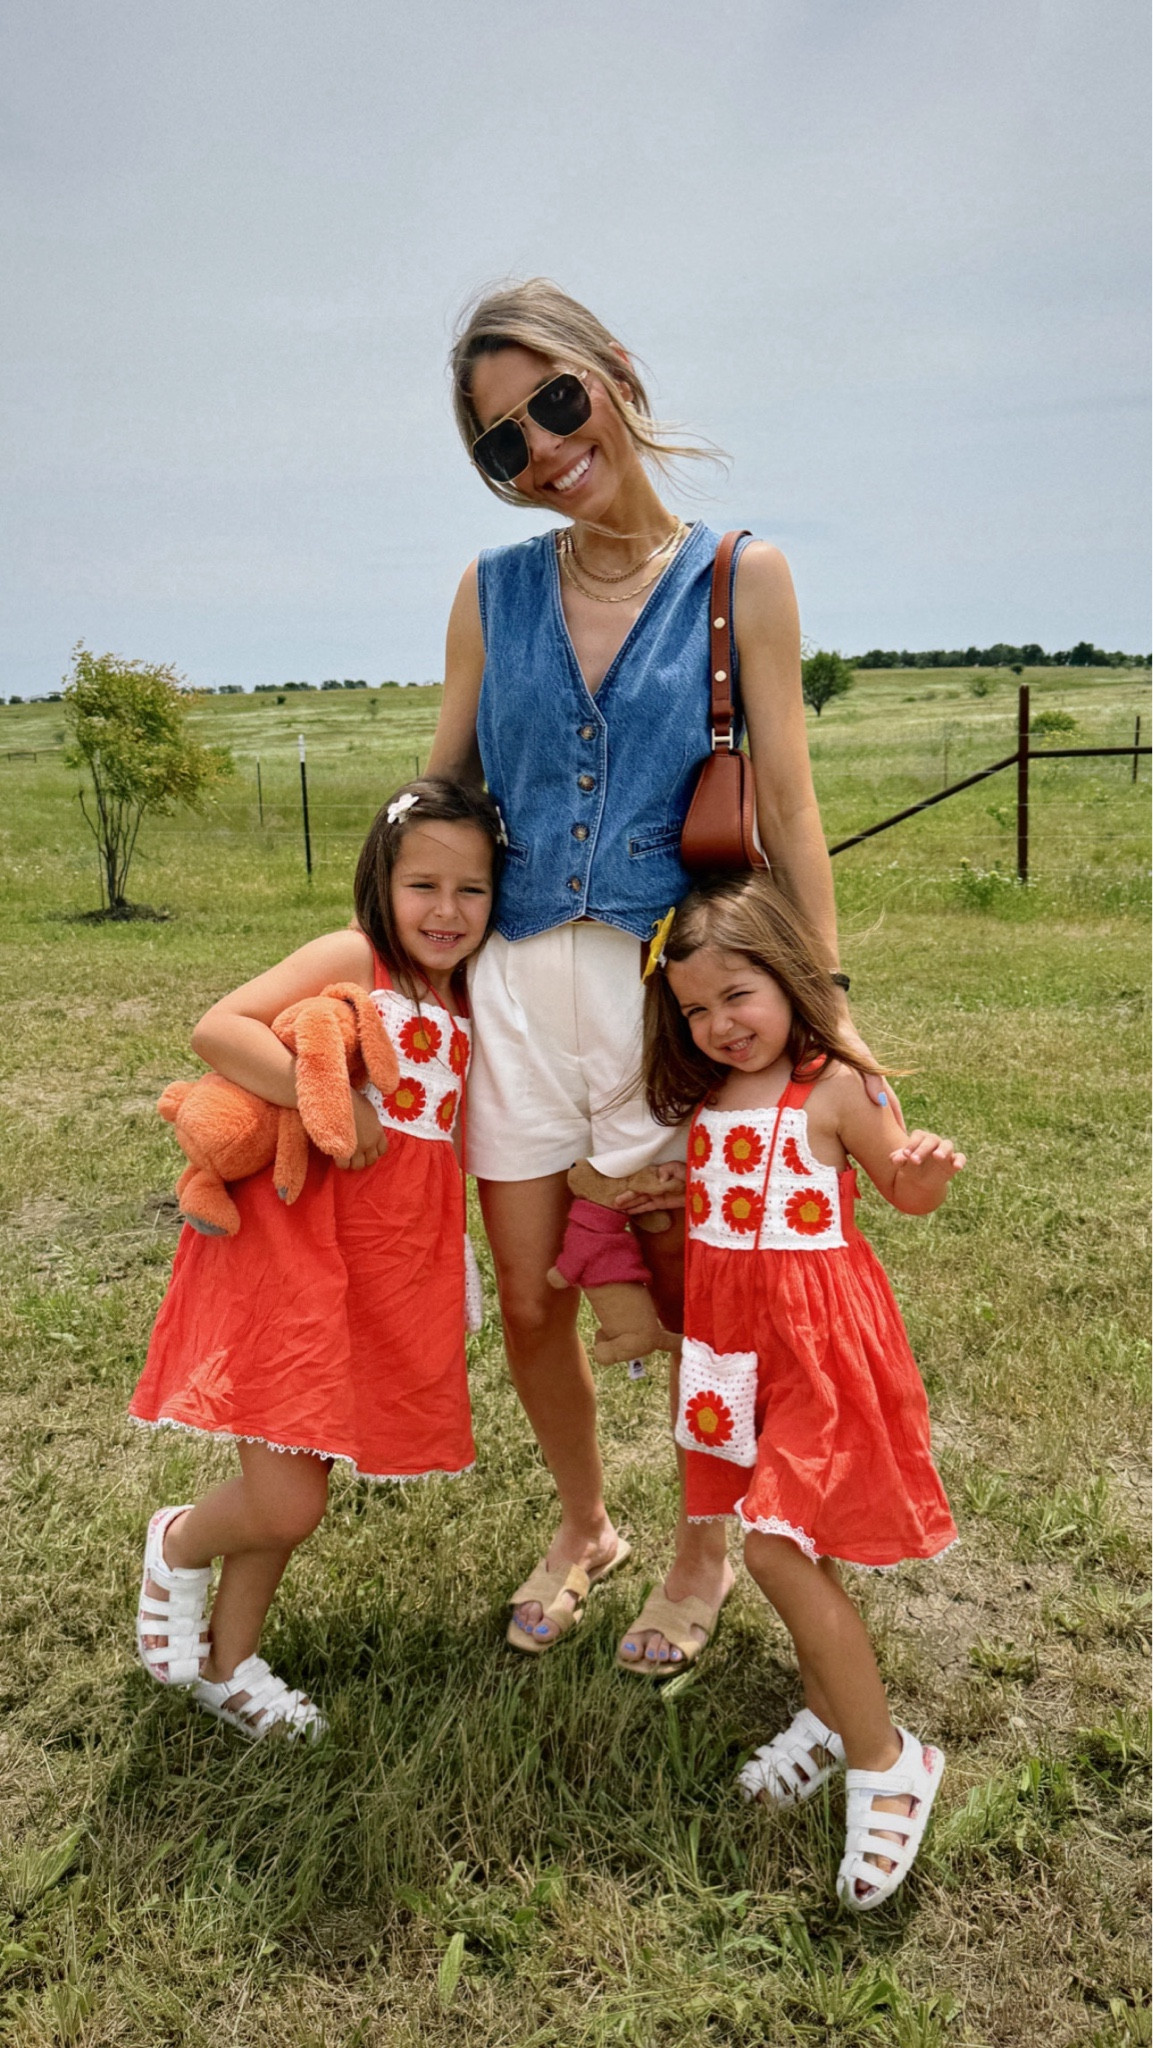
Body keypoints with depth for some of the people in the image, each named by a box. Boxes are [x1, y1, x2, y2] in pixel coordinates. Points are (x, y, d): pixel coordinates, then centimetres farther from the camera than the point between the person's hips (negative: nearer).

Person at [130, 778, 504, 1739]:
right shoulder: (352, 958, -9)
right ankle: (179, 1545, 27)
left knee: (291, 1497, 17)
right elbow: (217, 1028, -20)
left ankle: (228, 1663, 40)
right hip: (294, 1239, -6)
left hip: (389, 1262, 7)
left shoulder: (465, 1006, 11)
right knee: (285, 1505, -8)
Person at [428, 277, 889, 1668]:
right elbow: (436, 799, 11)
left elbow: (786, 808, -2)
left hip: (669, 981, -3)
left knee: (690, 1297, 9)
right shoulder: (493, 592, 7)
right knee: (529, 1301, 11)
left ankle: (704, 1550, 35)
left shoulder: (739, 578, -1)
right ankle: (583, 1525, 38)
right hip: (516, 986, 3)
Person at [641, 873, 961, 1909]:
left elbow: (907, 1194, -6)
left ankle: (886, 1761, 6)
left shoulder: (832, 1086, -12)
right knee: (787, 1536, 15)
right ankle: (832, 1715, 35)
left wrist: (928, 1168, -26)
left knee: (778, 1548, -10)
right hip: (730, 1335, 7)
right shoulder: (702, 1097, 7)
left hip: (817, 1334, -7)